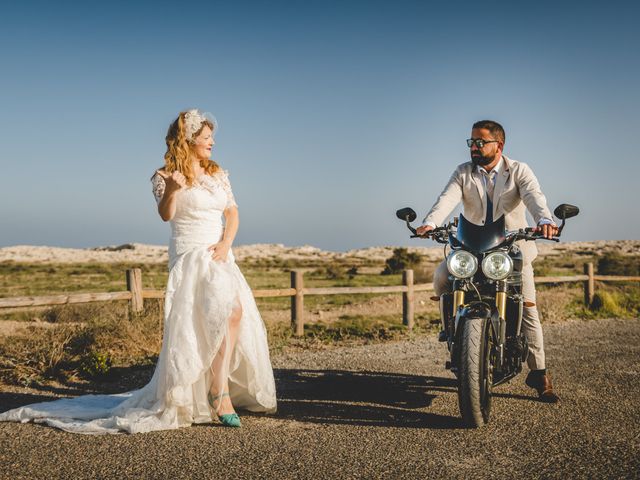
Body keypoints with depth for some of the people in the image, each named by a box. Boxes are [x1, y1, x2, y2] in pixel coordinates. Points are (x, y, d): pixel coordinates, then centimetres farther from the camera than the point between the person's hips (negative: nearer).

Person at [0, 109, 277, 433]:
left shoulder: (218, 174, 15)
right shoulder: (166, 176, -1)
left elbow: (232, 213, 11)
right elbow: (165, 215, -17)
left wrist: (225, 243, -6)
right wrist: (170, 190, -37)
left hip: (220, 256, 7)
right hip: (190, 256, -7)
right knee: (231, 310, -25)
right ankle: (220, 392, -20)